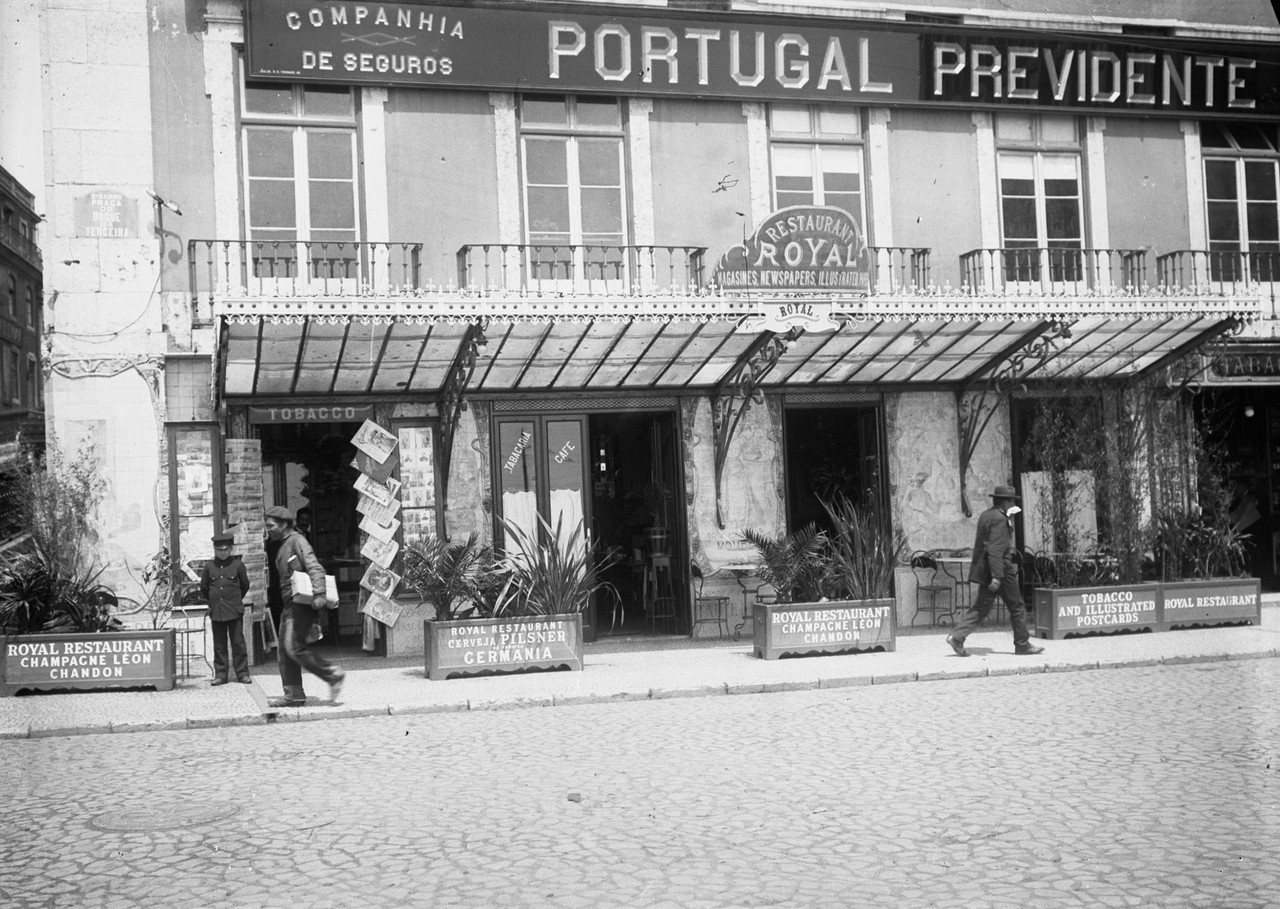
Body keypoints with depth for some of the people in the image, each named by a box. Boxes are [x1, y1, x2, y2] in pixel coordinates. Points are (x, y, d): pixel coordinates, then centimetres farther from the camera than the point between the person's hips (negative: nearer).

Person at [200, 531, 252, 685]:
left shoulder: (237, 565, -2)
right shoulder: (209, 566, 1)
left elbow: (245, 585, 10)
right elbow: (203, 588, 14)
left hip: (235, 611, -1)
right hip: (216, 612, 2)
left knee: (238, 643, 1)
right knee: (219, 645, 6)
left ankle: (242, 673, 8)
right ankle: (221, 674, 12)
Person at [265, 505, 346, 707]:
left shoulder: (297, 541, -9)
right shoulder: (283, 546, 21)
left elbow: (315, 568, -20)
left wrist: (319, 594, -32)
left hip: (301, 604, -10)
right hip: (290, 605, 10)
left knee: (294, 647, -16)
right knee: (284, 651, 6)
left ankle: (333, 675, -8)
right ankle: (294, 695, 10)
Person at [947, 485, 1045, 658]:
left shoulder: (985, 515, 12)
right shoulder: (999, 519, -17)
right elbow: (995, 549, -24)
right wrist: (997, 576, -27)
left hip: (983, 569, 9)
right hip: (1001, 568, -9)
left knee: (981, 607, 8)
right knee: (1017, 607, 5)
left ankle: (957, 637, -3)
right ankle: (1022, 644, 14)